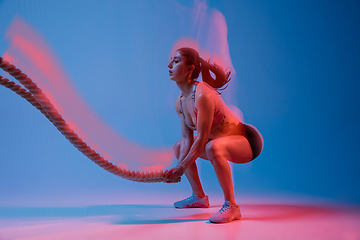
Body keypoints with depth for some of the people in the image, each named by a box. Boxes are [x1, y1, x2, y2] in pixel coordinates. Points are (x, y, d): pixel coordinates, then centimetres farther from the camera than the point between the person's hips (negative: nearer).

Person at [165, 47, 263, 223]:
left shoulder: (202, 94, -29)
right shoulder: (179, 103, -1)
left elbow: (201, 139, -28)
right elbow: (187, 138, 0)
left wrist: (182, 168, -22)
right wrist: (178, 167, -11)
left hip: (247, 142, -9)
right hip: (225, 142, 9)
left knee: (212, 147, -40)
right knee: (179, 147, 17)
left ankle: (231, 206, -24)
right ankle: (199, 197, 26)